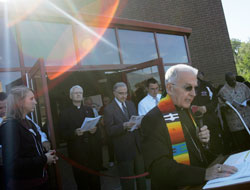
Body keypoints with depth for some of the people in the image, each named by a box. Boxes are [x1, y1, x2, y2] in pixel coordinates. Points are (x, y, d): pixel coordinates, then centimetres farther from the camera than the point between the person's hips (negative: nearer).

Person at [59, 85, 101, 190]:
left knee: (95, 181, 2)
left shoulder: (89, 109, 16)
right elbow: (63, 134, -1)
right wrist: (75, 133, -19)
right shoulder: (65, 113, 4)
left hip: (92, 150, 3)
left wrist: (94, 130, -5)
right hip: (77, 152, -3)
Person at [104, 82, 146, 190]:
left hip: (137, 146, 5)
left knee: (141, 174, 16)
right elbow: (110, 130, -14)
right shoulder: (109, 109, -9)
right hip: (124, 149, -5)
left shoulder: (131, 104, 11)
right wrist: (124, 126, -29)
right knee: (127, 181, 7)